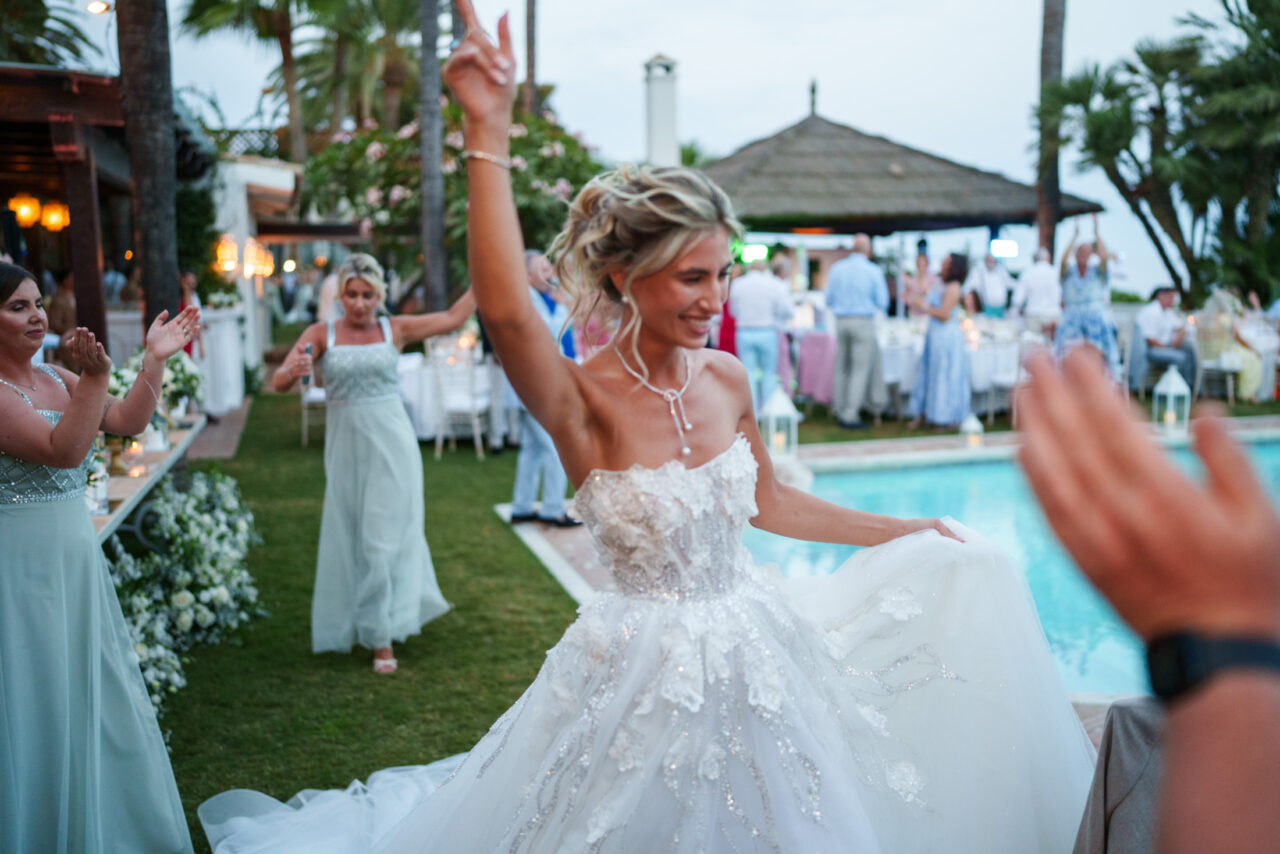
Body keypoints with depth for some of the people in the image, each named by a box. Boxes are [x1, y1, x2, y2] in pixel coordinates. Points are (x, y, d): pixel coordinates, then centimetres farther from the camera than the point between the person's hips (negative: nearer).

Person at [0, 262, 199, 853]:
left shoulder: (55, 378, 8)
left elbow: (127, 422, 4)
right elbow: (63, 450, -27)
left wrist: (155, 359, -4)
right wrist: (95, 376, -36)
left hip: (75, 560, 9)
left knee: (96, 693, 18)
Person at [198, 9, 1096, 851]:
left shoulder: (727, 380, -3)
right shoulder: (584, 400, -20)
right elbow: (505, 309, -41)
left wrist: (906, 532, 17)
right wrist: (488, 133, -44)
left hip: (753, 648, 6)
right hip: (647, 670, -5)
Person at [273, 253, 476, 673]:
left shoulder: (394, 329, 4)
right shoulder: (321, 334, 1)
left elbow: (453, 318, 9)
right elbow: (280, 382, -8)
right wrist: (293, 371, -32)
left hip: (391, 443, -1)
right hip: (345, 446, 1)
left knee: (385, 538, 1)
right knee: (349, 538, 10)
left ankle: (382, 637, 12)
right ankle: (351, 624, 33)